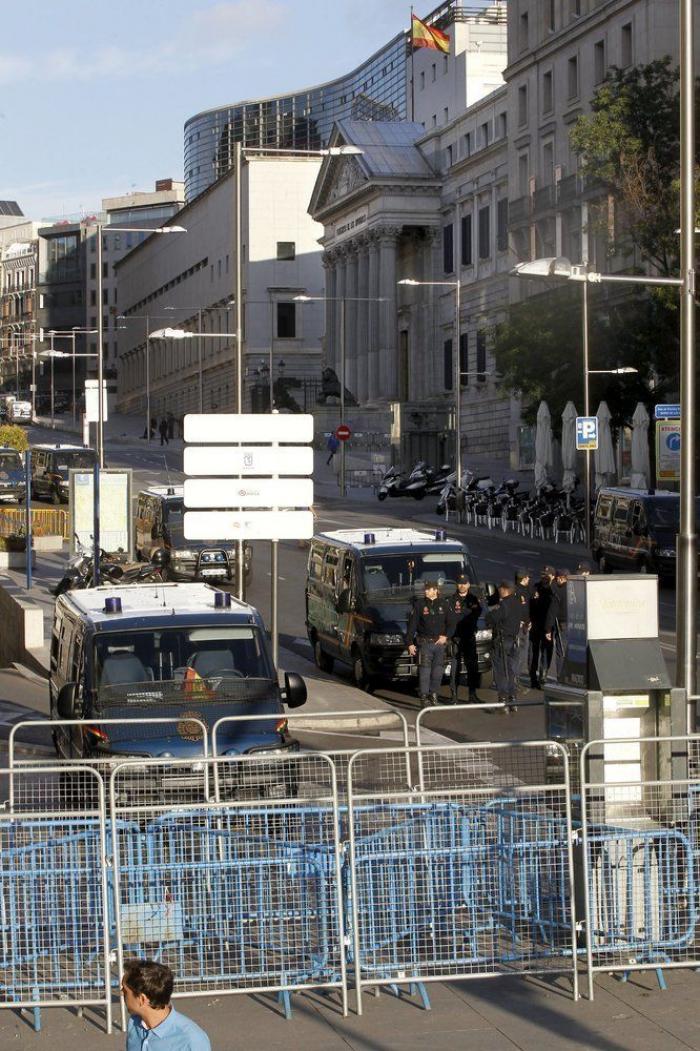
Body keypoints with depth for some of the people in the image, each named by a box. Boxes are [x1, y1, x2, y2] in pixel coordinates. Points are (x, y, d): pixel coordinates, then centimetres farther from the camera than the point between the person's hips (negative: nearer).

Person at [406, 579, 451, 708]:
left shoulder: (444, 604, 6)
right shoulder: (419, 604, 0)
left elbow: (450, 623, 11)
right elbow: (411, 625, -1)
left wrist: (445, 636, -4)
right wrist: (410, 643, -6)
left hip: (440, 643, 2)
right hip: (424, 643, -2)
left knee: (438, 671, 6)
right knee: (424, 671, -9)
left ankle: (433, 693, 23)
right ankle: (424, 697, -7)